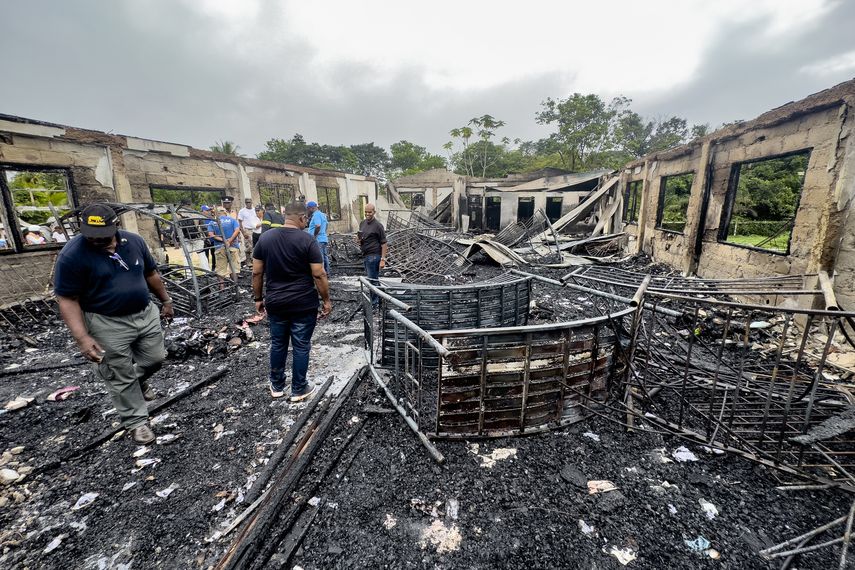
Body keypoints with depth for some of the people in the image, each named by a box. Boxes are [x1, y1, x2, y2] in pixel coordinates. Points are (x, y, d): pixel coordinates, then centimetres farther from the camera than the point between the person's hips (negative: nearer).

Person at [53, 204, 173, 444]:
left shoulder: (134, 241, -3)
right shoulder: (72, 255, -17)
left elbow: (151, 274, 11)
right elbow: (67, 300, -14)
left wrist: (166, 300, 16)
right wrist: (82, 338, -20)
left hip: (147, 314, 4)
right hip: (108, 324, -4)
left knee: (155, 358, 16)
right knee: (121, 378, 8)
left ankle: (139, 379, 49)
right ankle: (136, 421, 24)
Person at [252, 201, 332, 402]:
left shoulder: (265, 237, 1)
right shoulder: (307, 240, -12)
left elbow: (256, 273, 4)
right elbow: (319, 275, -14)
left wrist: (259, 298, 14)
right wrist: (326, 300, -4)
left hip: (275, 303, 4)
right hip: (304, 304, -4)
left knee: (277, 344, 18)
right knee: (301, 347, 8)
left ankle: (277, 386, 33)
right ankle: (299, 389, 21)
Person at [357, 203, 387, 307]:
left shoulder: (378, 225, -11)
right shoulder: (362, 223, 11)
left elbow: (383, 243, -13)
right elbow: (359, 238, 24)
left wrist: (383, 259, -18)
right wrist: (358, 239, -1)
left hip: (373, 256, -8)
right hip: (365, 255, 8)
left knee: (372, 280, -3)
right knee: (369, 279, 16)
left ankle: (374, 303, 8)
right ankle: (377, 299, 30)